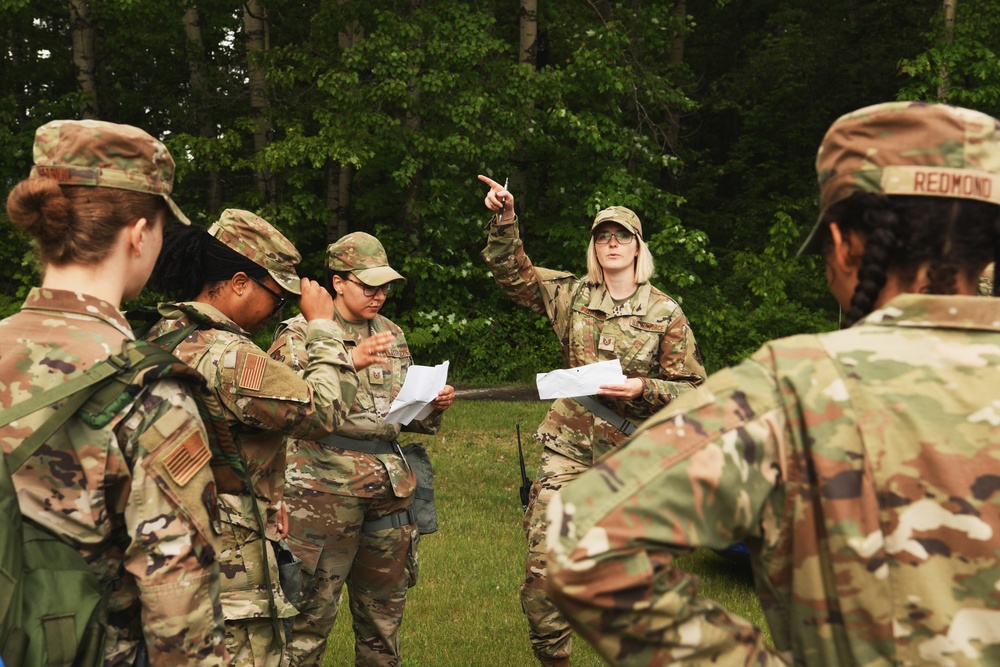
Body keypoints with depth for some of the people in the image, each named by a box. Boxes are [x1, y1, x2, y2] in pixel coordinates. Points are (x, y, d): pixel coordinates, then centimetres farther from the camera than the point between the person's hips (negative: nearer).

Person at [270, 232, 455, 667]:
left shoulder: (392, 335, 16)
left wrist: (434, 406, 3)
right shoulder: (300, 334, -1)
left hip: (389, 484, 6)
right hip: (326, 483, -5)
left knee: (385, 609, 13)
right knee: (312, 610, -5)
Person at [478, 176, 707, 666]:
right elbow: (512, 272, 14)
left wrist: (643, 389, -16)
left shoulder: (665, 312, 0)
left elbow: (694, 389, 1)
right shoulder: (573, 295, 7)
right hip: (568, 452, 1)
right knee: (541, 569, -5)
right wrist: (503, 219, 0)